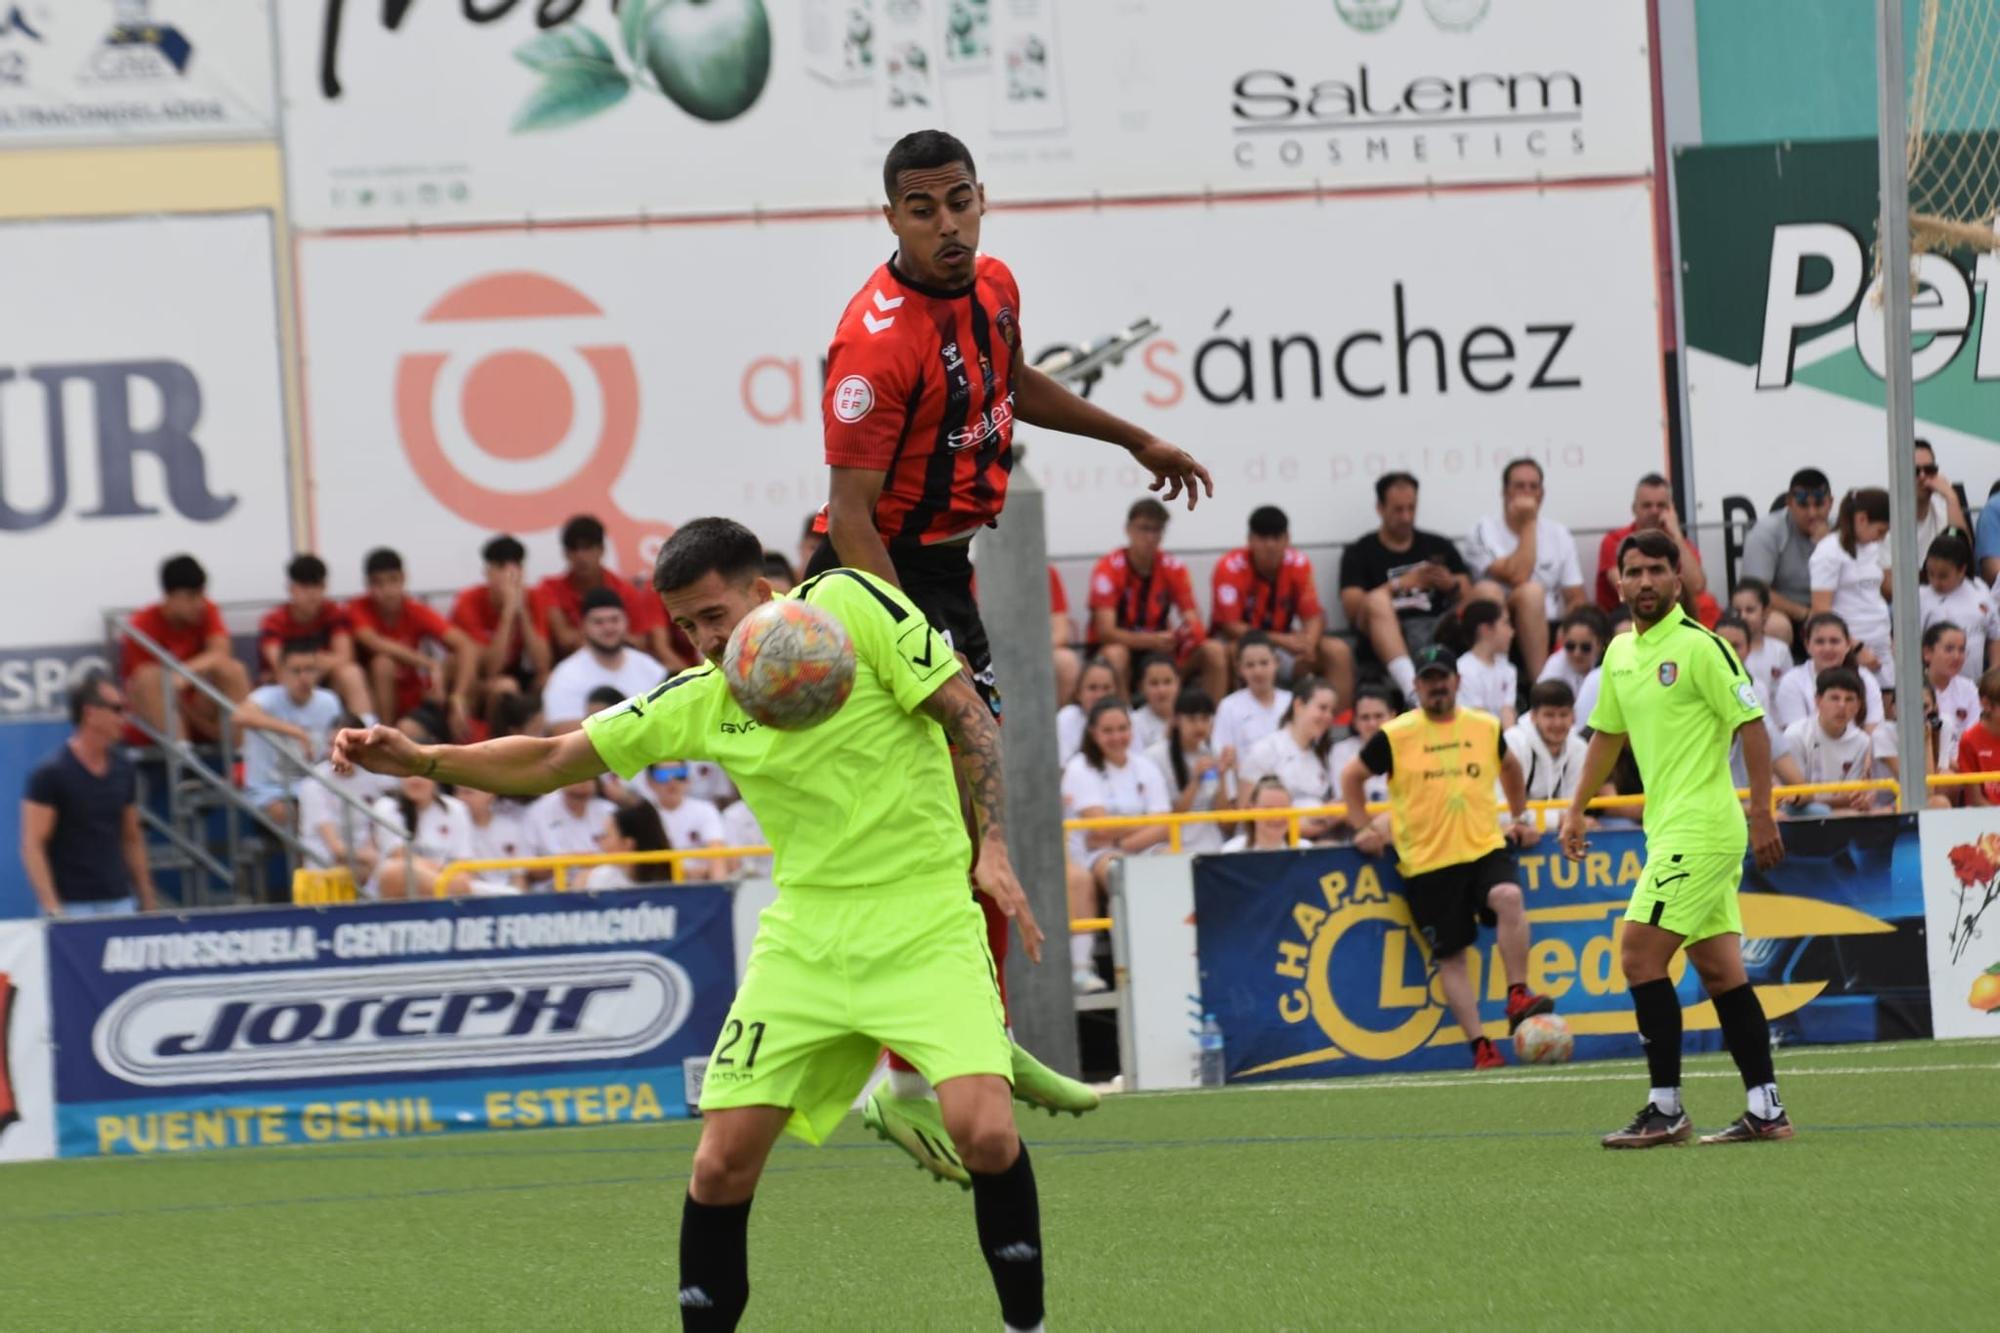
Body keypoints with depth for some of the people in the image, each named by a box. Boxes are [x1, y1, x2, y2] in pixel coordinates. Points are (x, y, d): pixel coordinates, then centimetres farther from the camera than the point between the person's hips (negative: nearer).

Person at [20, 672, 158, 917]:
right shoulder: (50, 774, -9)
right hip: (72, 906, -6)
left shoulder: (123, 770, 9)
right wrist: (52, 908, -20)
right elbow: (32, 845, -12)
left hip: (120, 904, 6)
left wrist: (148, 900, 13)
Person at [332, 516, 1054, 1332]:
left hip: (924, 926, -4)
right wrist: (421, 760, -6)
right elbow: (551, 761, 6)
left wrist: (993, 847, -14)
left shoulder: (849, 606, -9)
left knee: (984, 1132, -23)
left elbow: (969, 715, -5)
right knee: (722, 1164, -4)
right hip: (807, 939, 4)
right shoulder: (699, 701, 3)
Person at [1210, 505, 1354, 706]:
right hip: (1239, 642, -4)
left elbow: (1313, 617, -4)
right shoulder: (1231, 567, -18)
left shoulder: (1298, 563, -6)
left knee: (1338, 652, -15)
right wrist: (1283, 640, -31)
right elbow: (1230, 626, -21)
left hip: (1283, 643, 4)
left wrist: (1308, 643, -29)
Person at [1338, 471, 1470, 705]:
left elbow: (1469, 598, 15)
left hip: (1440, 626, 3)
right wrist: (1400, 584, -9)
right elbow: (1352, 607, -1)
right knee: (1377, 599, -35)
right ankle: (1412, 689, -54)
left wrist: (1451, 584, -7)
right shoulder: (1359, 552, 14)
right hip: (1389, 635, -2)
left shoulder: (1440, 547, 23)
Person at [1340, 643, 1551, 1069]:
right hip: (1426, 862, -1)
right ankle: (1480, 1046, 2)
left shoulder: (1486, 727, 8)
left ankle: (1518, 998, -26)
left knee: (1508, 897, -30)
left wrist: (1521, 817, 27)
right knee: (1450, 956, -1)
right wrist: (1365, 829, 7)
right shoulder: (1395, 736, -2)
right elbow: (1352, 776, 12)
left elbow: (1509, 766, 29)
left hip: (1485, 847, 1)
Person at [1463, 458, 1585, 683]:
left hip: (1549, 631, 2)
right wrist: (1528, 524, -9)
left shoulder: (1559, 534, 13)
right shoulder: (1485, 530, 0)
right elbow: (1517, 576, -17)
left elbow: (1576, 599, 8)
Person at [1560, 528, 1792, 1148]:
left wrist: (1762, 813, -17)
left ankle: (1666, 1109, -7)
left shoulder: (1699, 646, -12)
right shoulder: (1620, 653, 13)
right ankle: (1766, 1109, 8)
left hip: (1700, 829, -8)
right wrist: (1576, 810, 23)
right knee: (1719, 970, 7)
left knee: (1639, 953, -11)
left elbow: (1751, 724, -13)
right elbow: (1608, 733, 25)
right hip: (1670, 833, 8)